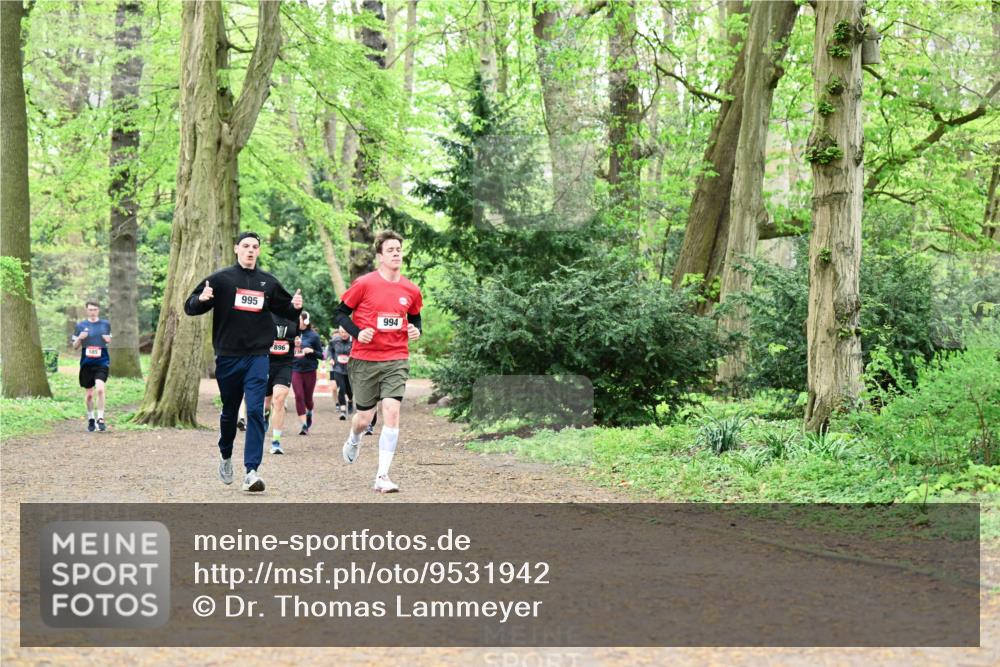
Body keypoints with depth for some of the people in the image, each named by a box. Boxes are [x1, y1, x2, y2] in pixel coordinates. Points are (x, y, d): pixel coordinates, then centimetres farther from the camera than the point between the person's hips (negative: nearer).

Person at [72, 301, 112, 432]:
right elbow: (75, 347, 10)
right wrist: (79, 338, -12)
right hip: (86, 363, 1)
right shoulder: (80, 325, 6)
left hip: (102, 362, -1)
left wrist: (109, 340, -5)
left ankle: (100, 418, -13)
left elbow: (110, 339, 19)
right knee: (89, 394, 8)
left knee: (100, 389, -21)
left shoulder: (105, 324, 6)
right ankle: (91, 419, 28)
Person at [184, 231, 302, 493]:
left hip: (257, 357, 0)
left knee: (255, 412, -11)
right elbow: (190, 307, 2)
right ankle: (226, 456, 37)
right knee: (229, 412, 12)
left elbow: (286, 310, 21)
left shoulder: (268, 282, 9)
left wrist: (296, 307, -2)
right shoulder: (220, 279, 2)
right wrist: (201, 299, -21)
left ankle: (251, 471, -14)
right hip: (228, 357, 0)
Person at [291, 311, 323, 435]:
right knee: (299, 396, -9)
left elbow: (321, 355, -1)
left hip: (310, 371, -2)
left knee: (307, 397, 8)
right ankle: (304, 425, -8)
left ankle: (309, 412, 42)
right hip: (296, 370, 2)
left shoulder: (313, 336, -5)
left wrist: (311, 351, -19)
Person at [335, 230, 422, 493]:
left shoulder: (411, 291, 3)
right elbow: (341, 313, 1)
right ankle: (354, 440, 47)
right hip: (364, 360, -1)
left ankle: (382, 476, -11)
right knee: (364, 417, 7)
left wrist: (415, 331, -2)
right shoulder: (364, 284, -7)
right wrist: (357, 332, -15)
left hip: (396, 360, 2)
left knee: (392, 412, -15)